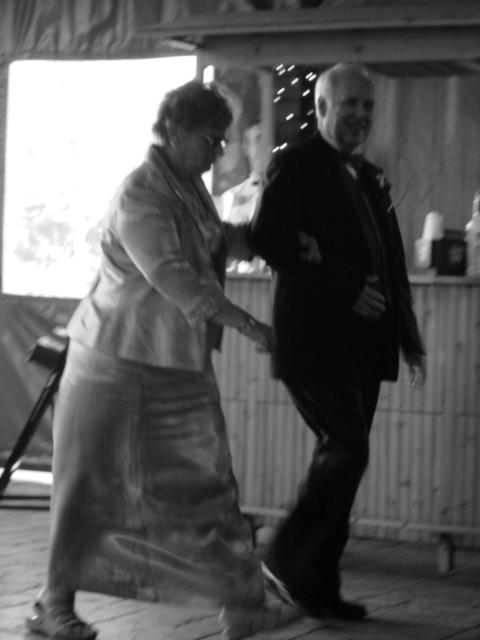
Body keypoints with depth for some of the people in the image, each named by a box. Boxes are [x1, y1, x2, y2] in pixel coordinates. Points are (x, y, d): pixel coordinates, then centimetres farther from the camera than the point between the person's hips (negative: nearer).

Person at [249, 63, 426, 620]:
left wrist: (409, 338, 14)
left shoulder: (370, 179, 20)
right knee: (347, 448, -15)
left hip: (361, 347, 8)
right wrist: (346, 289, -19)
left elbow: (392, 265, 21)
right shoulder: (295, 167, -4)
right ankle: (287, 559, -1)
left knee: (341, 455, 9)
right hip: (315, 341, -8)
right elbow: (268, 240, -17)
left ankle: (317, 584, 15)